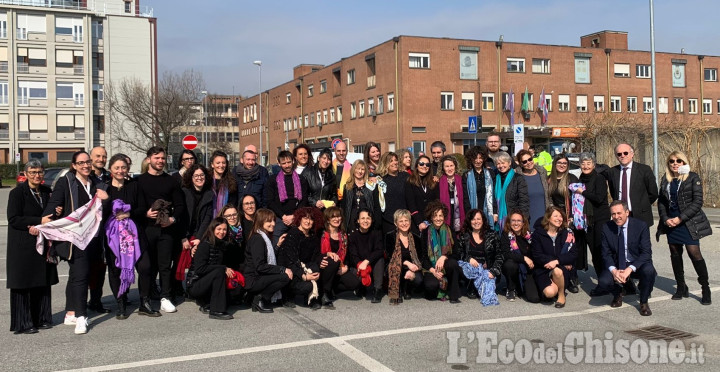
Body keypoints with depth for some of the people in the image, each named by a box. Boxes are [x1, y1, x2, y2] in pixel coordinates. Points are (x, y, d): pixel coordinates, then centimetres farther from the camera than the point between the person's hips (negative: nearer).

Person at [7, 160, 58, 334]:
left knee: (43, 282, 7)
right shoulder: (17, 193, -6)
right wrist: (39, 221, -19)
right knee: (23, 284, -1)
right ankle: (23, 324, 6)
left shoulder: (46, 192, 10)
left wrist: (38, 226, -6)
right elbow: (13, 219, -12)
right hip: (22, 246, -5)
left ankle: (41, 319, 16)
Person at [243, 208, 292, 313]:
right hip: (252, 280, -10)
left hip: (258, 277, 10)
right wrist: (283, 269, -22)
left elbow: (270, 259, 15)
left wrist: (278, 245, 7)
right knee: (286, 276, -20)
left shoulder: (264, 237, 16)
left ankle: (259, 296, 5)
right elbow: (260, 266, -22)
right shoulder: (257, 239, -15)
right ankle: (260, 299, -9)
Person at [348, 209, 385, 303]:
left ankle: (377, 289, -27)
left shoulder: (377, 234, 2)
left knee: (380, 259, -30)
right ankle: (361, 289, 4)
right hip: (358, 267, -1)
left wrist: (366, 261, -29)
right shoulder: (352, 236, 2)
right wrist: (359, 264, -32)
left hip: (373, 265, 1)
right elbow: (353, 255, -9)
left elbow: (379, 251, -14)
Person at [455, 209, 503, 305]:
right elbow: (457, 252, 3)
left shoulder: (491, 234, 7)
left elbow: (500, 254, 2)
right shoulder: (463, 236, 10)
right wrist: (469, 259, -17)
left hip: (487, 269, 0)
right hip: (470, 267, 1)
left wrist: (494, 271, -12)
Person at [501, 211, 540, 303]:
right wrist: (524, 258, -25)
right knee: (510, 264, -38)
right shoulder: (505, 235, -7)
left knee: (534, 298, -18)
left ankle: (521, 288, 19)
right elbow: (506, 254, -19)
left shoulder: (528, 235, 2)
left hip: (527, 269, 1)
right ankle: (511, 289, -8)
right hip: (512, 268, -1)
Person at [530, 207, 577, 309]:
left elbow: (573, 254, -5)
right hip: (543, 270, -1)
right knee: (550, 292, -27)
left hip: (562, 269, 1)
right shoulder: (538, 233, -2)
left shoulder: (567, 233, 3)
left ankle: (562, 295, -7)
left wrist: (557, 261, -22)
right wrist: (563, 261, -15)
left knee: (557, 270, -36)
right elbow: (537, 256, -9)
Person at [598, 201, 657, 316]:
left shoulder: (641, 226, -12)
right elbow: (606, 254, -2)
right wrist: (613, 270, -22)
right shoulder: (607, 228, -5)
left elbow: (646, 253, -15)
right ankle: (617, 293, 13)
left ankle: (644, 302, -5)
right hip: (616, 266, 1)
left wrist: (629, 269, -28)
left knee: (649, 271, -35)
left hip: (637, 265, -1)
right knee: (603, 281, -28)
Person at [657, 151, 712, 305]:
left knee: (694, 253, -11)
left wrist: (680, 218, -15)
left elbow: (697, 202, -10)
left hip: (688, 222, -5)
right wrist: (666, 219, -4)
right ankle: (681, 287, 19)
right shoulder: (665, 180, 9)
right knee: (675, 254, 8)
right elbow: (661, 201, 11)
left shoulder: (693, 178, -4)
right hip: (671, 222, 5)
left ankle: (706, 289, 1)